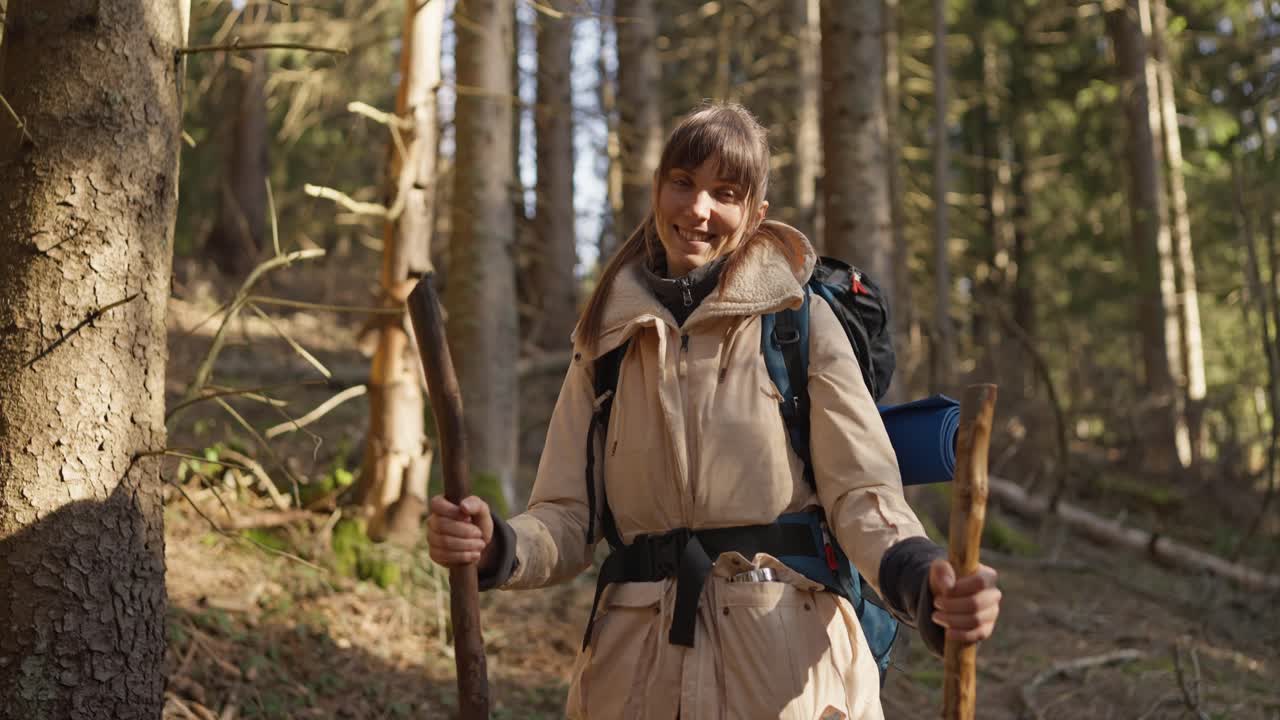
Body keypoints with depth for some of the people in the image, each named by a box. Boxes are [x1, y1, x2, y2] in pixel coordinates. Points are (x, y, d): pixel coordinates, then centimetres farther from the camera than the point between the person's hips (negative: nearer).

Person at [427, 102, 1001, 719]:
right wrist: (498, 547, -18)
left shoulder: (803, 323, -2)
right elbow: (568, 521, 3)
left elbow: (862, 495, -7)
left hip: (785, 665, -2)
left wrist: (922, 577, -26)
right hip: (639, 669, 2)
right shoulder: (606, 344, 5)